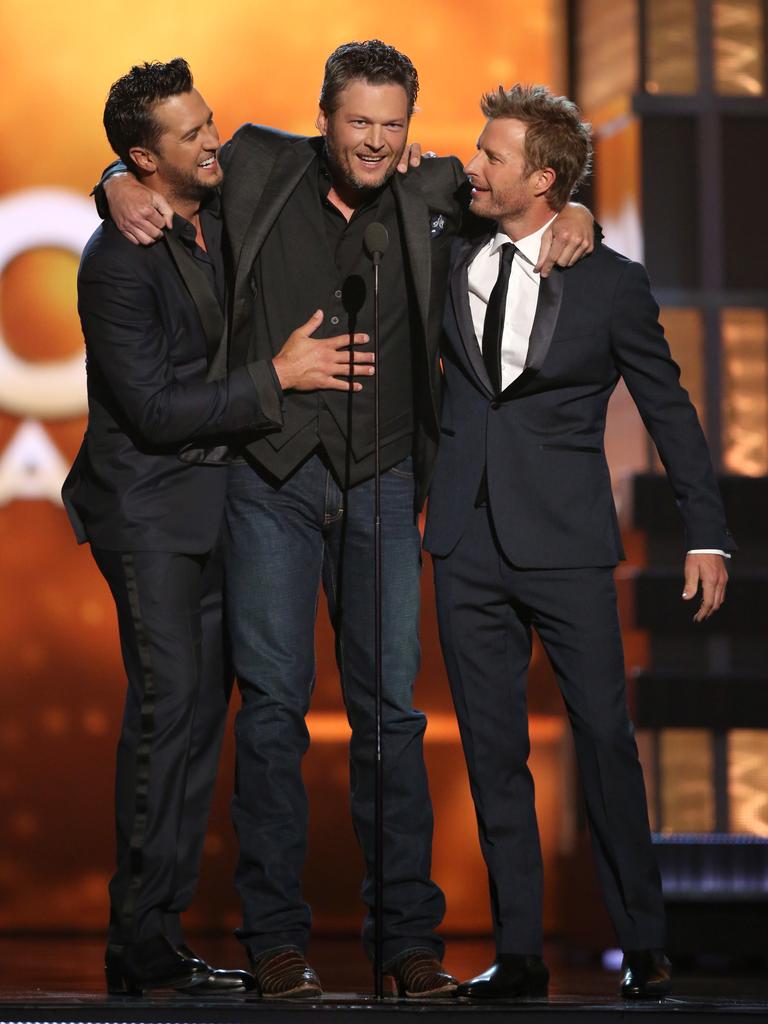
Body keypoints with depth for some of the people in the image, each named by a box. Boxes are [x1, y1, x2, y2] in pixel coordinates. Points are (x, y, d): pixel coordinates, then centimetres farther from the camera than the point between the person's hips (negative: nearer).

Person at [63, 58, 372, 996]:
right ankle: (142, 950, -7)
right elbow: (154, 410, -20)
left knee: (201, 709, 7)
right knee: (170, 701, -13)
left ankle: (155, 937, 13)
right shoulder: (118, 261, -18)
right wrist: (276, 377, -20)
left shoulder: (222, 214, 5)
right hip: (148, 505, -8)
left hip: (213, 497, 8)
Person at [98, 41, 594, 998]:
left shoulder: (430, 198, 6)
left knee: (391, 705, 2)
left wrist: (572, 216, 1)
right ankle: (275, 934, 6)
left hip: (381, 487, 1)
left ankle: (408, 934, 9)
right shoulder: (259, 170, 3)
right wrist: (123, 186, -3)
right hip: (270, 479, -1)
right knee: (273, 702, -1)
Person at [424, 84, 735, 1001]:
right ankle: (518, 952, 11)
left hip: (566, 546, -3)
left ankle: (643, 945, 8)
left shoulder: (611, 284, -1)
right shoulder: (447, 263, 6)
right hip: (468, 545, 3)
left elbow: (668, 408, 5)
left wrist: (706, 533, 3)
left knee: (604, 738, -4)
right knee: (492, 751, 5)